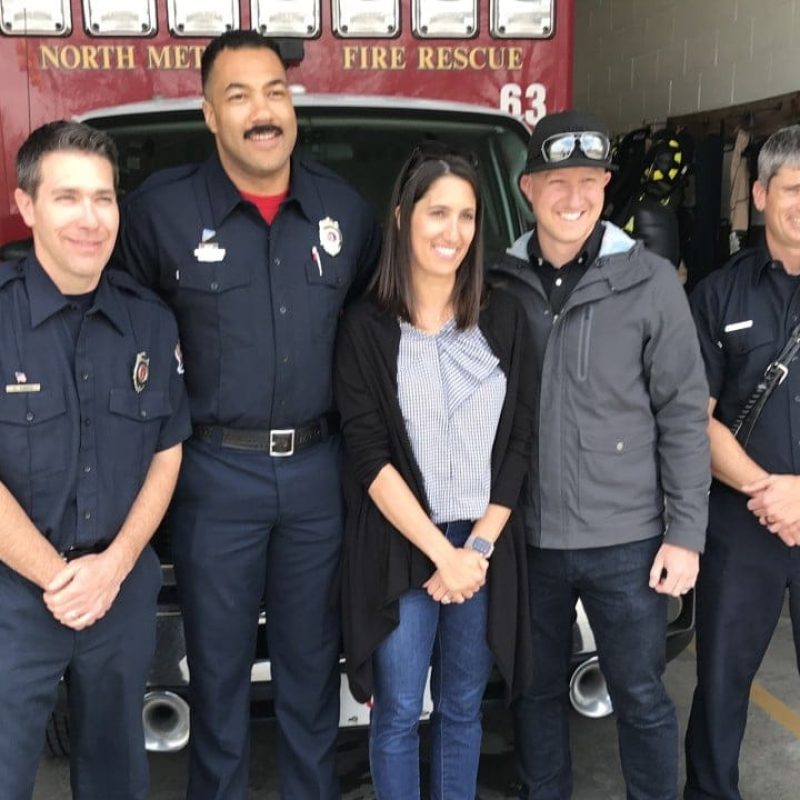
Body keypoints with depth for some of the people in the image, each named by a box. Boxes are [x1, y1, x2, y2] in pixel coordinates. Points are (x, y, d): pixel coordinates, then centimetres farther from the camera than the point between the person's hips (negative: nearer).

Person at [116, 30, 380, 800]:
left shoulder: (343, 208, 3)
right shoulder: (161, 208, -7)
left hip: (319, 469, 3)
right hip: (216, 474, -2)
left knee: (311, 658, 16)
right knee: (219, 663, 11)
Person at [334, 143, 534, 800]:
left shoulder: (505, 319, 3)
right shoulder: (366, 328, -5)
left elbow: (518, 444, 2)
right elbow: (369, 459, -9)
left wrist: (478, 547, -7)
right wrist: (442, 552, -13)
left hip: (485, 547, 3)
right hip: (400, 549, -2)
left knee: (463, 709, 16)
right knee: (399, 715, 8)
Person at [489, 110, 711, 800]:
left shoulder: (650, 281, -5)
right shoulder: (500, 284, 0)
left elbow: (684, 414, -4)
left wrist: (686, 533, -6)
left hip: (625, 540, -2)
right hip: (527, 538, 2)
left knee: (642, 698, 11)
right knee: (537, 693, 18)